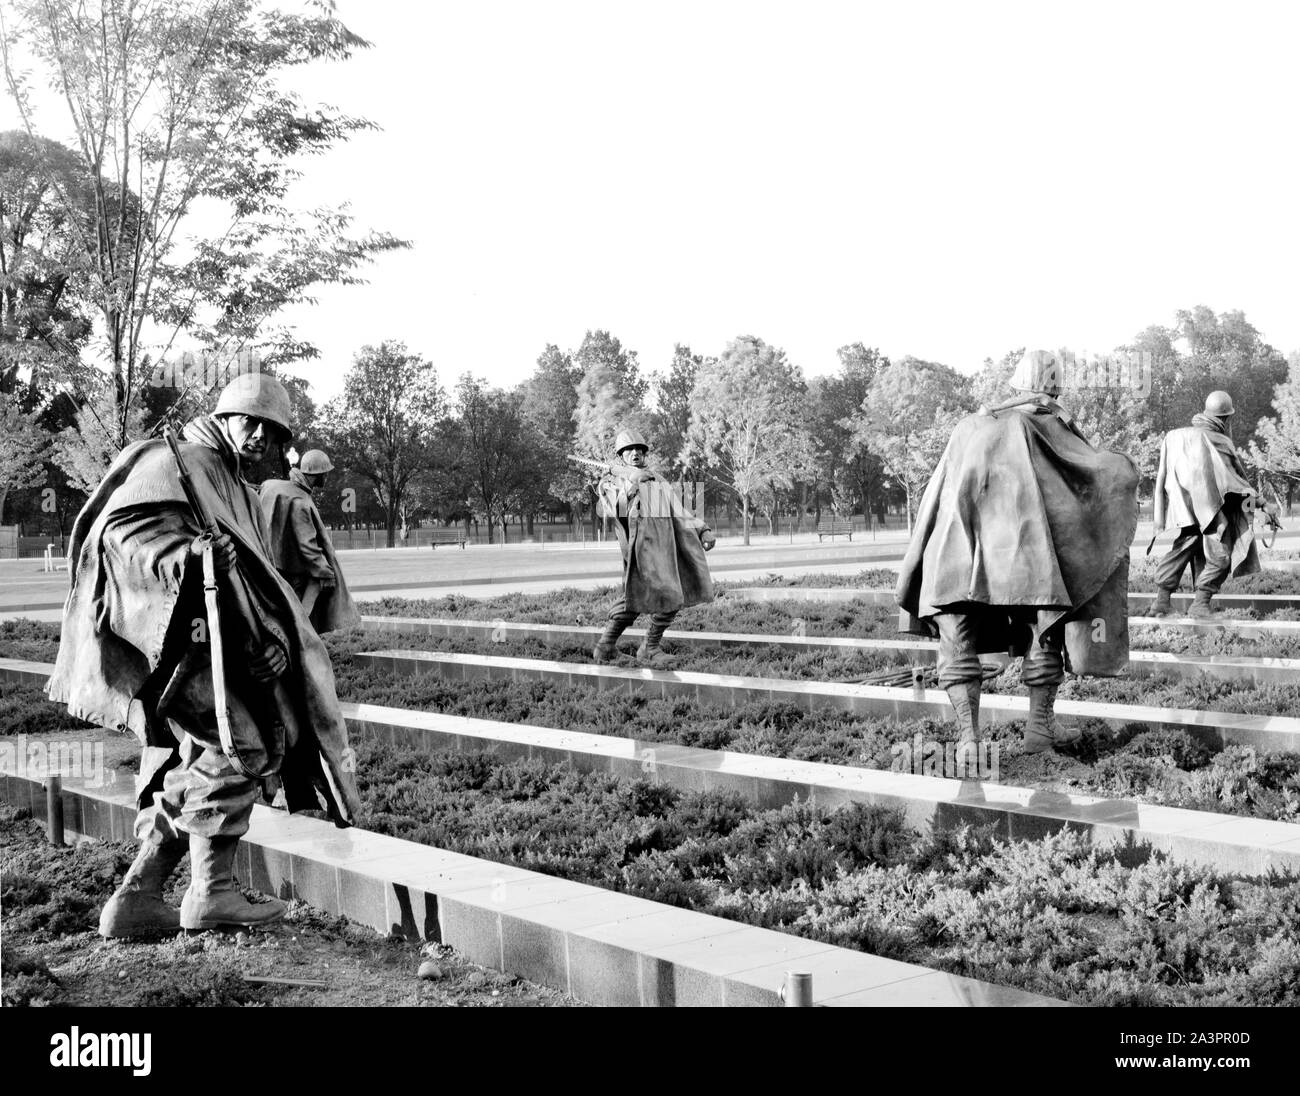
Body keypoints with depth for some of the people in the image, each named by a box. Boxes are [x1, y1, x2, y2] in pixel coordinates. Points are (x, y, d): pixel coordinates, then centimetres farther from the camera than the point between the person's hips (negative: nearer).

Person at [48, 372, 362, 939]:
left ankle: (136, 899, 13)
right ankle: (211, 890, -7)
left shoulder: (244, 497, 24)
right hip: (169, 632, -9)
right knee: (236, 744, -14)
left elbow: (258, 580, 14)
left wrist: (271, 638, -5)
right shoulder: (169, 461, -1)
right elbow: (120, 530, -15)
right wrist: (188, 554, -32)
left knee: (192, 767, 8)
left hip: (217, 634, 9)